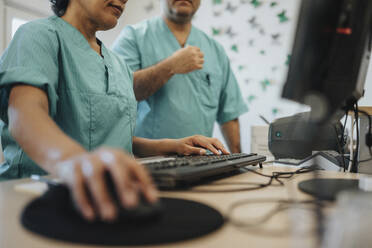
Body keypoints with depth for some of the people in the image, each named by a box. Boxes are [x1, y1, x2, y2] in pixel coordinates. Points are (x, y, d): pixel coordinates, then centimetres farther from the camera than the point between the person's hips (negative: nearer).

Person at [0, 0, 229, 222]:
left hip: (109, 197, 5)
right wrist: (71, 159, -44)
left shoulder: (119, 65, 18)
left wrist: (170, 146, 5)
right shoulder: (41, 35, -4)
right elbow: (24, 114, -23)